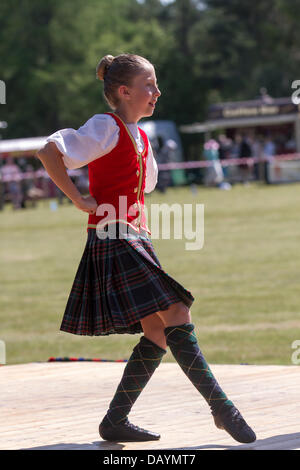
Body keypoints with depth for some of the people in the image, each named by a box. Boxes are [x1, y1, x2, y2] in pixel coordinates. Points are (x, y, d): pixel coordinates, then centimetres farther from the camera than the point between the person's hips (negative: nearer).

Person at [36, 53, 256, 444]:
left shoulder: (139, 137, 18)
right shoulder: (107, 128, -9)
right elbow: (49, 153, -20)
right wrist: (80, 200, -19)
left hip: (134, 242, 10)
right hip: (113, 241, -10)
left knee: (159, 334, 6)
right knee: (177, 317, -14)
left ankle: (116, 421, 12)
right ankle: (222, 408, -13)